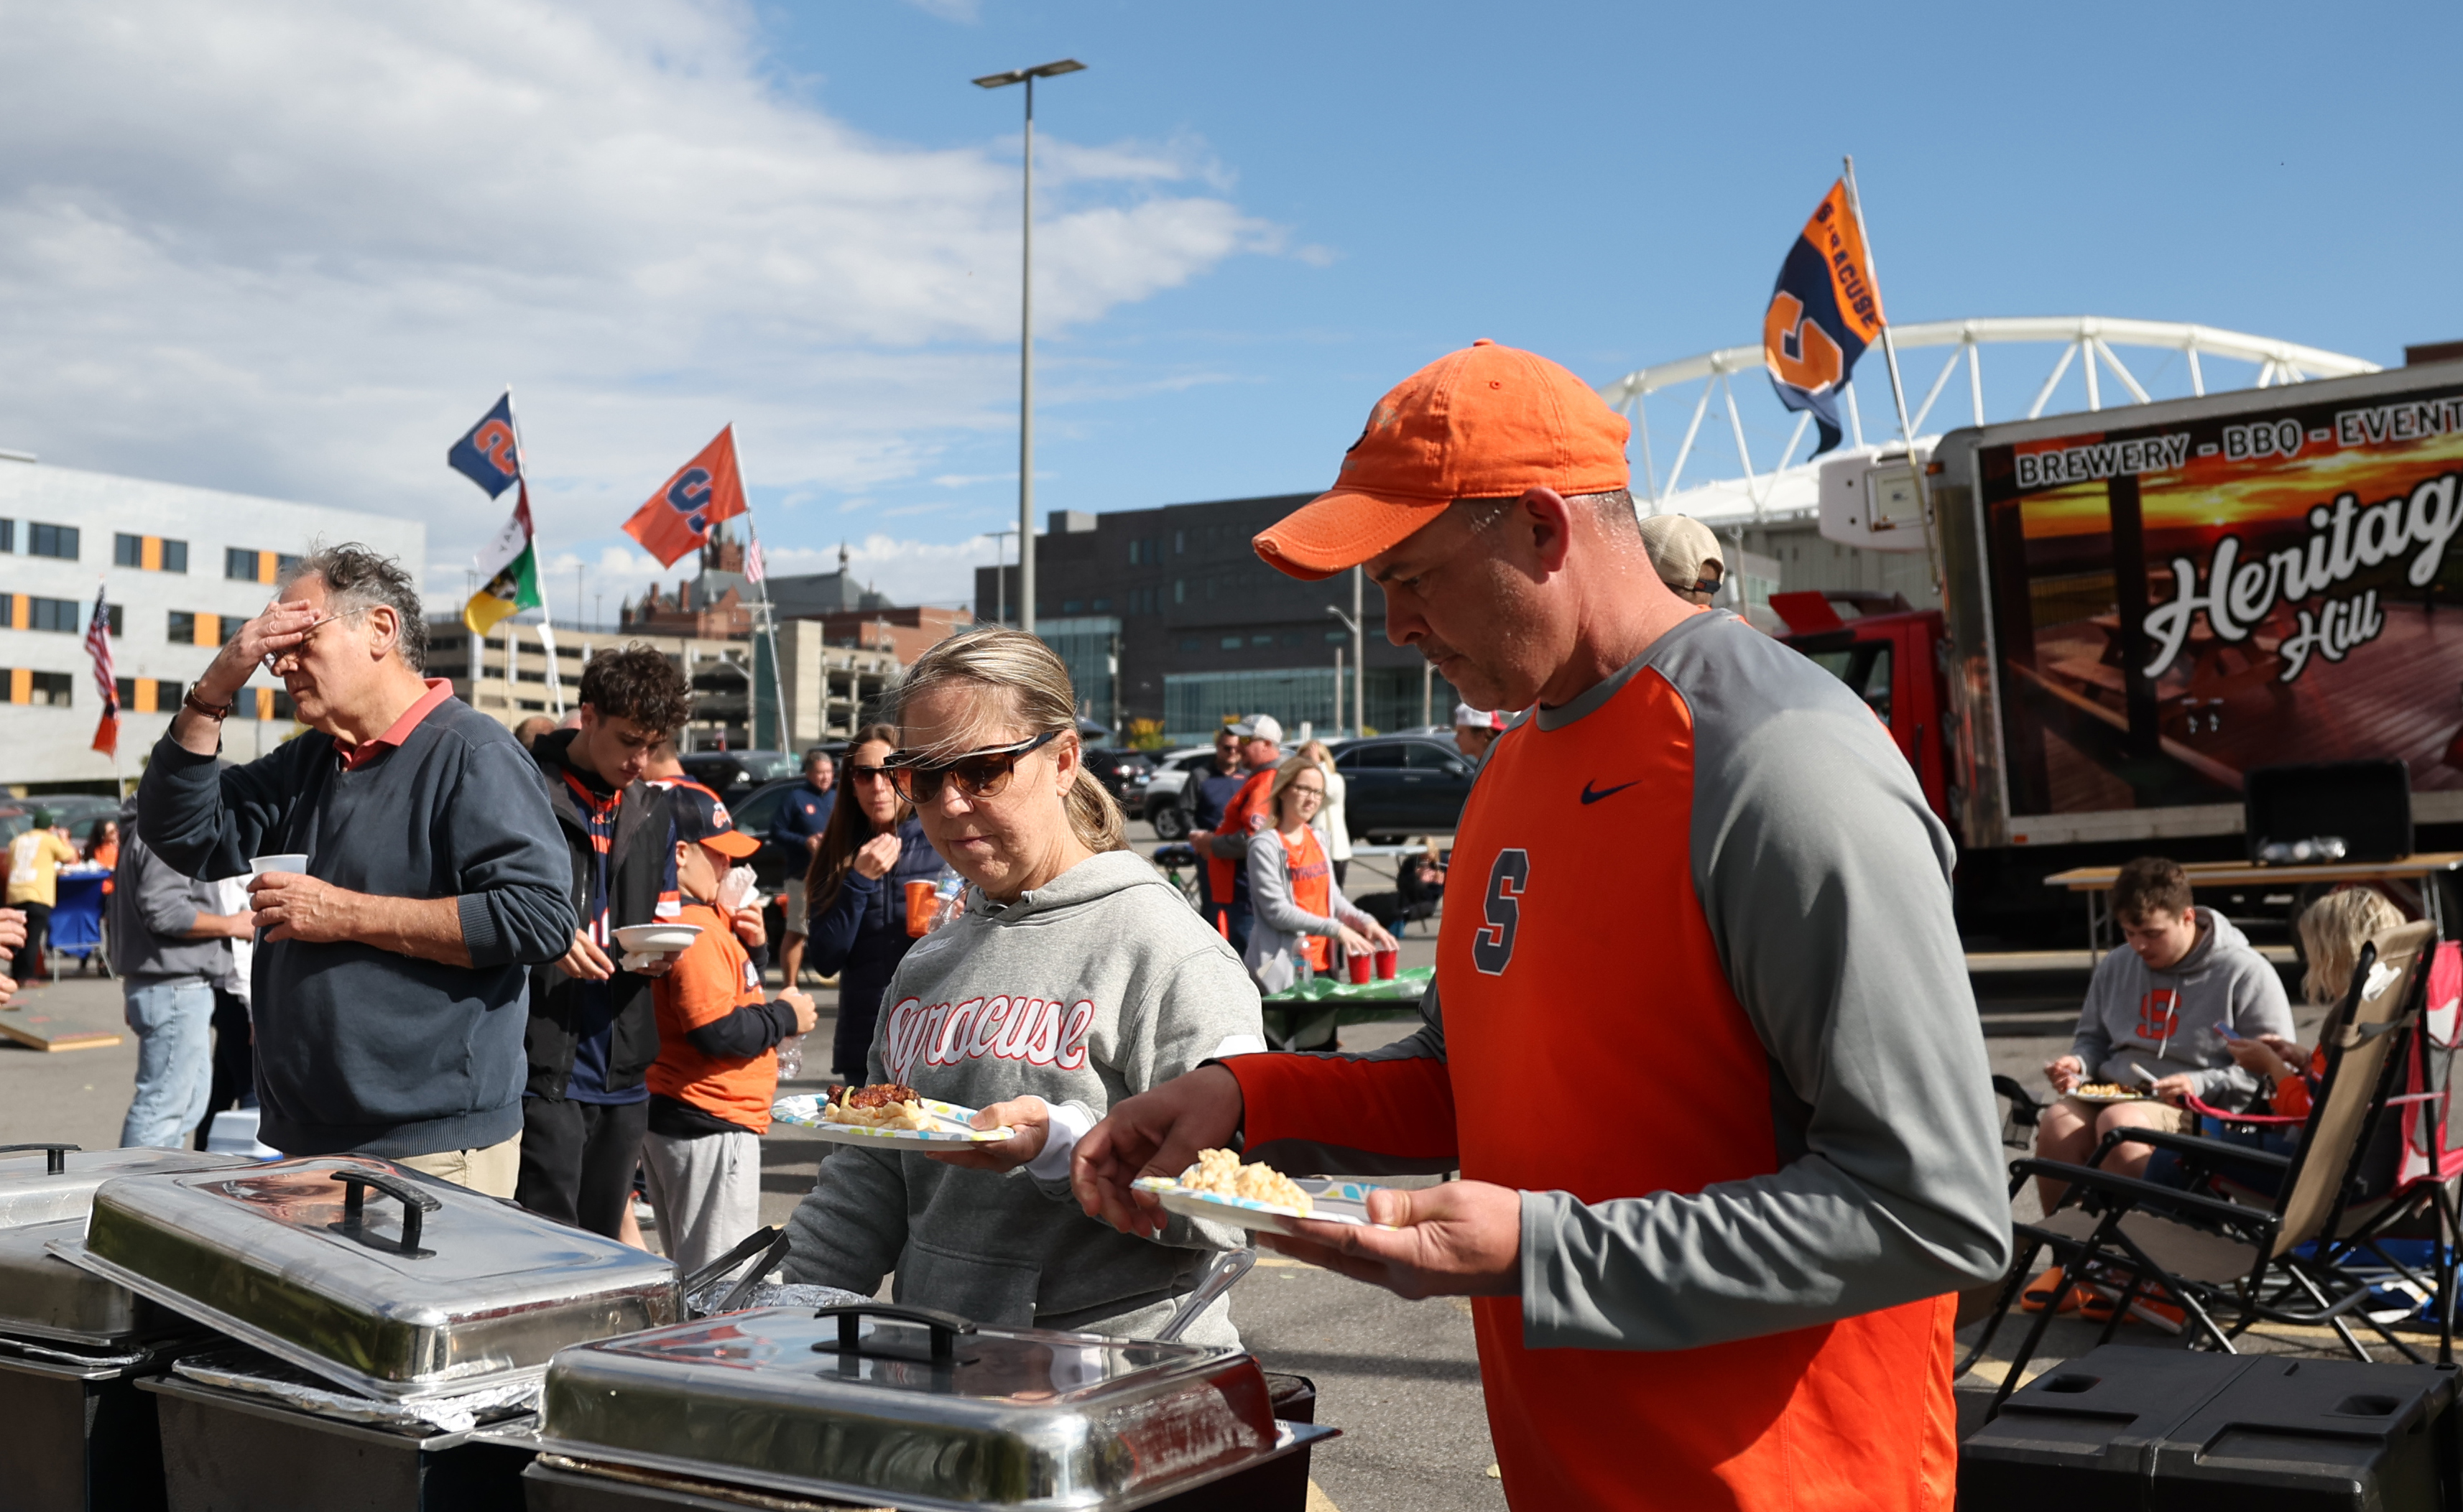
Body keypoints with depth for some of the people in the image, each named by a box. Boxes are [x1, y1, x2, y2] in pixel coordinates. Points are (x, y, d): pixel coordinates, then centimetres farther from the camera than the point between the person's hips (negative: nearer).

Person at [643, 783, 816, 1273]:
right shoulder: (696, 927, -19)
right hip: (709, 1126, -10)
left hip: (668, 1117, 10)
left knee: (688, 1279, 19)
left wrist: (747, 944, 4)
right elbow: (718, 1030, -25)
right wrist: (786, 1016, -10)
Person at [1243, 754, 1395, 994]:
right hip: (1283, 970, -7)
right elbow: (1277, 911, -16)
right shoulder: (1265, 847, -10)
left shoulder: (1317, 840, 12)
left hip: (1322, 964, 7)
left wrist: (1365, 922, -2)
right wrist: (1337, 929, -20)